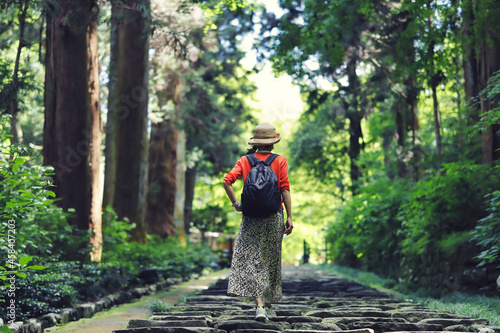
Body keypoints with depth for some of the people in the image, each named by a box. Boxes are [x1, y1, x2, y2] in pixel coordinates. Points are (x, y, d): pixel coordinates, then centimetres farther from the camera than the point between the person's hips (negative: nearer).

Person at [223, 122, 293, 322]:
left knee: (251, 259, -3)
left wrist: (235, 204, 2)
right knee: (271, 261, 13)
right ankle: (269, 305, 24)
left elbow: (227, 181, -7)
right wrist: (289, 217, -4)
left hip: (251, 216, 0)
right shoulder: (280, 161, 1)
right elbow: (285, 190, -5)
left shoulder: (245, 160, 6)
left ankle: (259, 305, -18)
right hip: (274, 216, 0)